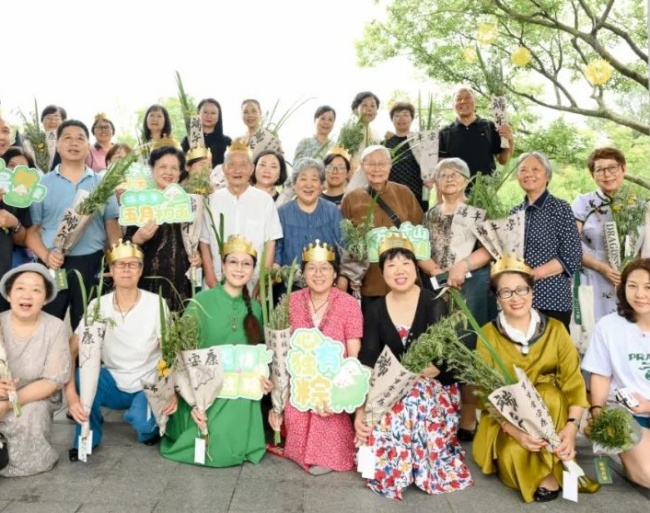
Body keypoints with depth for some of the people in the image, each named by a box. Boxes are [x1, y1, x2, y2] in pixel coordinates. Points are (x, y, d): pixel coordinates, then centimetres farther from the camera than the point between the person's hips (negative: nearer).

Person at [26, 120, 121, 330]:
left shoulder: (102, 183, 6)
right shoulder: (42, 184, 5)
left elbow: (112, 226, 4)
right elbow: (31, 230, 3)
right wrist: (45, 256, -14)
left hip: (91, 264, 1)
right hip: (54, 264, 0)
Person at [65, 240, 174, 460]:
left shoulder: (156, 304, -13)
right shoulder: (97, 305, -8)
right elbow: (71, 351, -13)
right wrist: (71, 394, -29)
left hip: (148, 386, -2)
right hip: (113, 383, 2)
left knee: (141, 421, -32)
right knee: (84, 374, -28)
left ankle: (150, 427, 7)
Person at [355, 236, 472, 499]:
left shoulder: (434, 304, -9)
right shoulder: (375, 311, 0)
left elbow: (440, 359, -18)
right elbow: (366, 364, -8)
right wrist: (360, 409, -23)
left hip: (435, 388, -2)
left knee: (412, 397, -34)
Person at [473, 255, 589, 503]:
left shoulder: (555, 329, -3)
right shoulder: (488, 334, -6)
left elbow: (574, 382, -7)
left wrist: (571, 427, -24)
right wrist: (515, 430, -27)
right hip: (505, 419, -2)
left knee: (549, 394, -31)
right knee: (513, 454, -33)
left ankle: (551, 472, -16)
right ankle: (540, 470, -2)